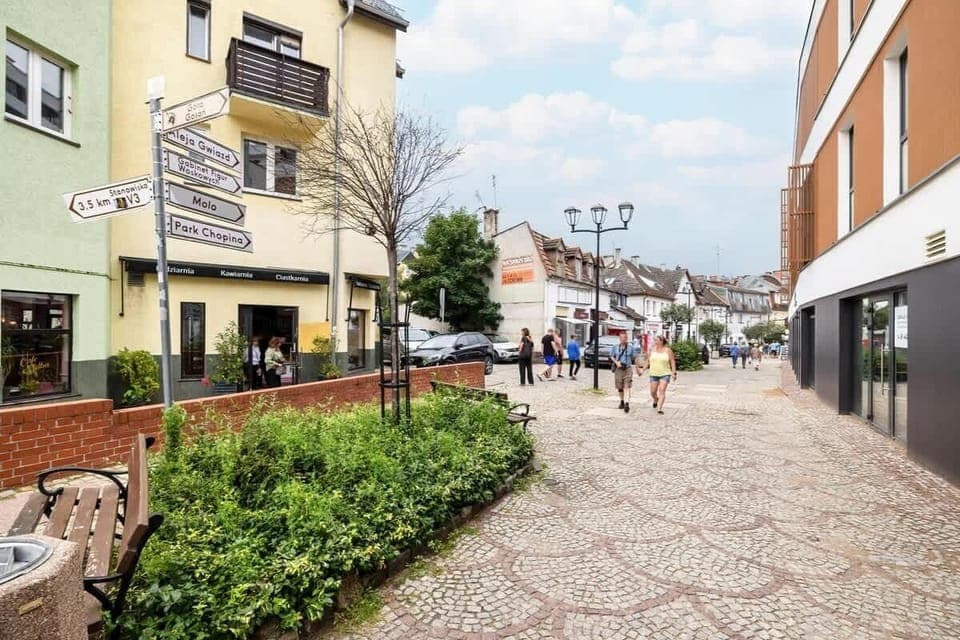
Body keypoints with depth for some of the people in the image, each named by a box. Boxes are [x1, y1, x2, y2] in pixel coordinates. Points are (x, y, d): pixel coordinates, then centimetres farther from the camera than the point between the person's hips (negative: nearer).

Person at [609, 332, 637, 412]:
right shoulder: (615, 347, 2)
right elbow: (611, 356, 10)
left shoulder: (631, 347, 1)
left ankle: (626, 404, -18)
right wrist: (616, 362, -9)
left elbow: (634, 358, 9)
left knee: (627, 387, -11)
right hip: (618, 369, 2)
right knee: (619, 388, 10)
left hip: (628, 369, -2)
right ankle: (622, 401, 31)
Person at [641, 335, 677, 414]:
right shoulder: (652, 350, 5)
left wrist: (674, 373, -11)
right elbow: (648, 361, 12)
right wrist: (643, 369, 4)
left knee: (662, 391, -15)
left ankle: (659, 409, -16)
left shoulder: (668, 350, -3)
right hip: (654, 374, 3)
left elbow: (672, 362, -3)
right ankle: (655, 400, 39)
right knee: (653, 392, 6)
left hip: (665, 374, -3)